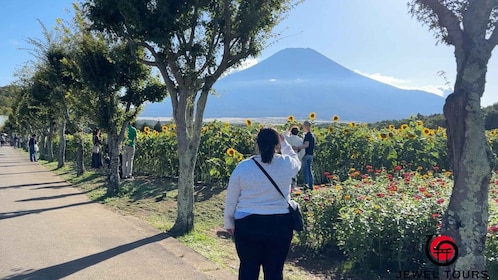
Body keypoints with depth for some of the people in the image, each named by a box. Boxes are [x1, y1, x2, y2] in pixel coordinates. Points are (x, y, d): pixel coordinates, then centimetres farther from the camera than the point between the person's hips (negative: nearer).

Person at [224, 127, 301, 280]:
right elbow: (296, 162, 21)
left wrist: (228, 223, 15)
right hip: (280, 226, 0)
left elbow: (231, 199, 2)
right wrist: (284, 143, 33)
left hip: (247, 225, 0)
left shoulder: (243, 166, -7)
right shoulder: (286, 164, -6)